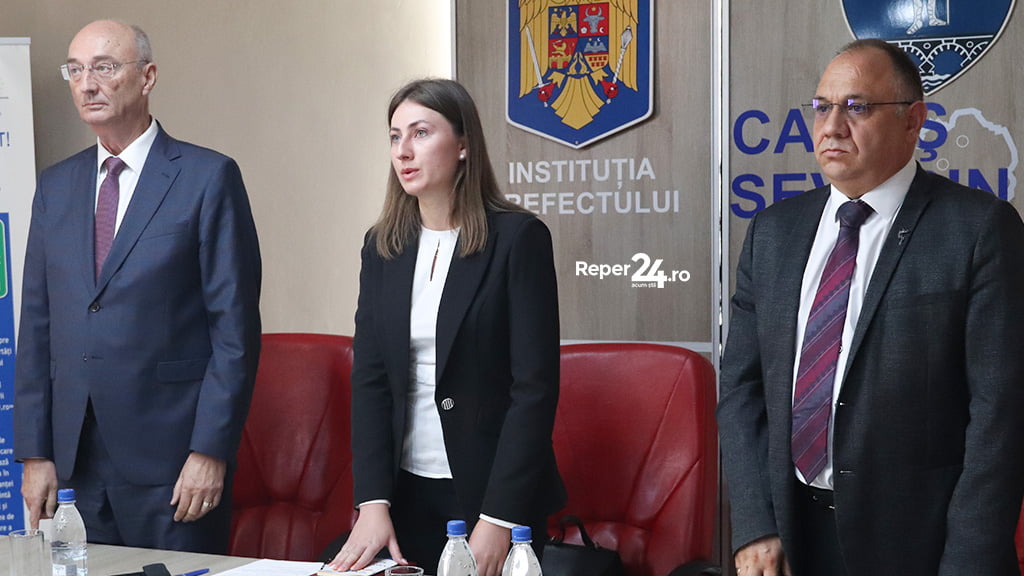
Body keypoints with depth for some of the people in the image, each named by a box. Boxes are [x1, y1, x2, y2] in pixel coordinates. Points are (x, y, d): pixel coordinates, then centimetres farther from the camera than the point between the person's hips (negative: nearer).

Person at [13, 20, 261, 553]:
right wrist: (34, 453, 6)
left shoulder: (208, 178, -4)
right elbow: (36, 326, 12)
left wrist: (210, 450, -12)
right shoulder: (55, 186, 13)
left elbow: (235, 327, -7)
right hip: (75, 463, 5)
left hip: (171, 460, -5)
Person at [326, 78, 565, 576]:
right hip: (406, 492, 4)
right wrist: (372, 503, -9)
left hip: (494, 491, -4)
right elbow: (369, 380, 2)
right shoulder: (382, 247, 5)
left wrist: (499, 517, -17)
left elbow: (535, 386, -13)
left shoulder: (518, 237, -9)